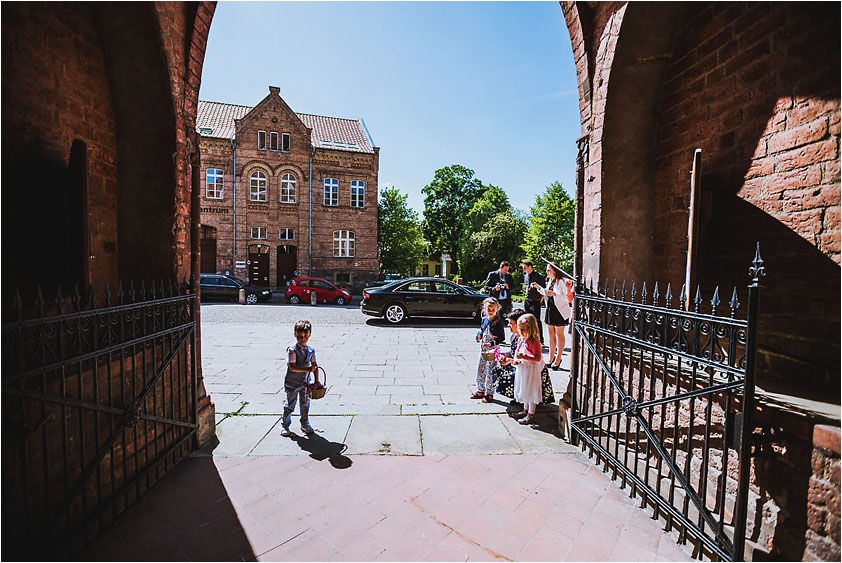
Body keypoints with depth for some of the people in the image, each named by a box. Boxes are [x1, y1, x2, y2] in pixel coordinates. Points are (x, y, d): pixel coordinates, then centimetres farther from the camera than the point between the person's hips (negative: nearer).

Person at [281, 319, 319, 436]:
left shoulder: (311, 351, -2)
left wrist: (317, 380, -3)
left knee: (305, 404, 14)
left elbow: (314, 365, 5)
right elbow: (292, 367, -26)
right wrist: (307, 369, -34)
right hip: (292, 383, -4)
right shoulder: (292, 350, -18)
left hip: (305, 383, 4)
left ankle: (305, 425, 32)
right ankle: (285, 426, 30)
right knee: (290, 405, 10)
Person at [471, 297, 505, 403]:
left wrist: (492, 343, -23)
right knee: (480, 370, 13)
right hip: (483, 348, 7)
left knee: (490, 372, -1)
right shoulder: (484, 319, 5)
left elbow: (502, 338, -13)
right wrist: (479, 335, 2)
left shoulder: (498, 322, -14)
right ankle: (481, 390, 29)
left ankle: (489, 394, 14)